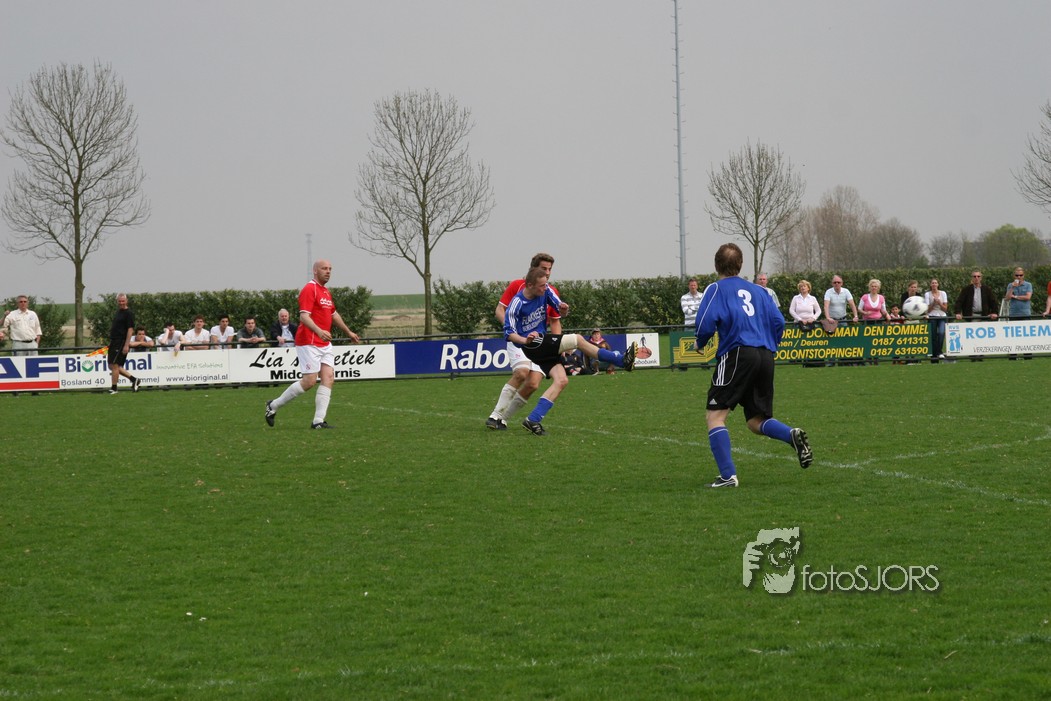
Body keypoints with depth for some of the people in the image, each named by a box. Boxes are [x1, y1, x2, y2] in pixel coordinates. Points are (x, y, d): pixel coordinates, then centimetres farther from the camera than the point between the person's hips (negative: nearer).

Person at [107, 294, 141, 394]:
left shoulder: (129, 313, -10)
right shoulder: (118, 312, 17)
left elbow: (130, 329, -16)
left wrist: (126, 345, -22)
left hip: (121, 343, -9)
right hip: (114, 342, 9)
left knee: (114, 365, -8)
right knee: (113, 366, 9)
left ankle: (113, 388, -1)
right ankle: (133, 379, 16)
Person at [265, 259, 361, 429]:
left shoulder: (325, 291, 17)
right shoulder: (309, 289, -12)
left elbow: (333, 314, 32)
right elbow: (304, 316, -23)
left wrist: (348, 332, 40)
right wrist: (319, 331, -38)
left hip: (325, 344, 9)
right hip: (309, 343, -9)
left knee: (329, 378, -4)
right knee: (309, 381, -10)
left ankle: (318, 420, -5)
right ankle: (274, 405, 6)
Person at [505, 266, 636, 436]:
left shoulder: (545, 291, 0)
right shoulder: (517, 304, -16)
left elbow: (558, 305, 11)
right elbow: (509, 333, -12)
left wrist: (563, 308, -15)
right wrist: (525, 340, -31)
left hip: (544, 345, 7)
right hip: (530, 345, -7)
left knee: (561, 380, -8)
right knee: (577, 339, -15)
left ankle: (533, 420, -13)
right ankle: (621, 359, -7)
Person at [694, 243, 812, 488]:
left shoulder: (716, 289, 5)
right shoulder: (758, 290, 20)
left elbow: (706, 323, -8)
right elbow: (778, 322, 11)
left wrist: (699, 344, 11)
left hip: (737, 355, -6)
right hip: (765, 358, 6)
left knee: (715, 415, -2)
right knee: (756, 422, 15)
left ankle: (728, 475, -15)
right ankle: (792, 435, -15)